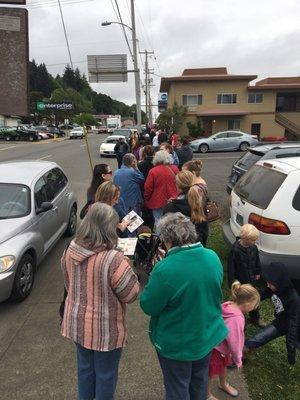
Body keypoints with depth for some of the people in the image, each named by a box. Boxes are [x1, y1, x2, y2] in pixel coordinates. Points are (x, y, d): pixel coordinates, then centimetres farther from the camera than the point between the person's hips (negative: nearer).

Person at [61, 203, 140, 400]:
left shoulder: (70, 251, -10)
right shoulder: (114, 259, -31)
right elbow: (131, 295, -18)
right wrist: (127, 269, -4)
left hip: (77, 322, 6)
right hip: (105, 328, -6)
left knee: (85, 367, 28)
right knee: (106, 373, 20)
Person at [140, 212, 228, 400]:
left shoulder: (165, 270, -34)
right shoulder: (213, 257, -13)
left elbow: (148, 306, -21)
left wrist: (154, 278, -7)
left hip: (177, 344, -5)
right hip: (209, 336, 6)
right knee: (199, 381, 30)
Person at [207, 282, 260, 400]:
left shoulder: (228, 305, -11)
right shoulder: (237, 318, -35)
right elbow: (234, 342, -25)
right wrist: (238, 360, -7)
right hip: (215, 349, -9)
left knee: (224, 364, 32)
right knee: (209, 374, 17)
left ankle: (224, 384, 58)